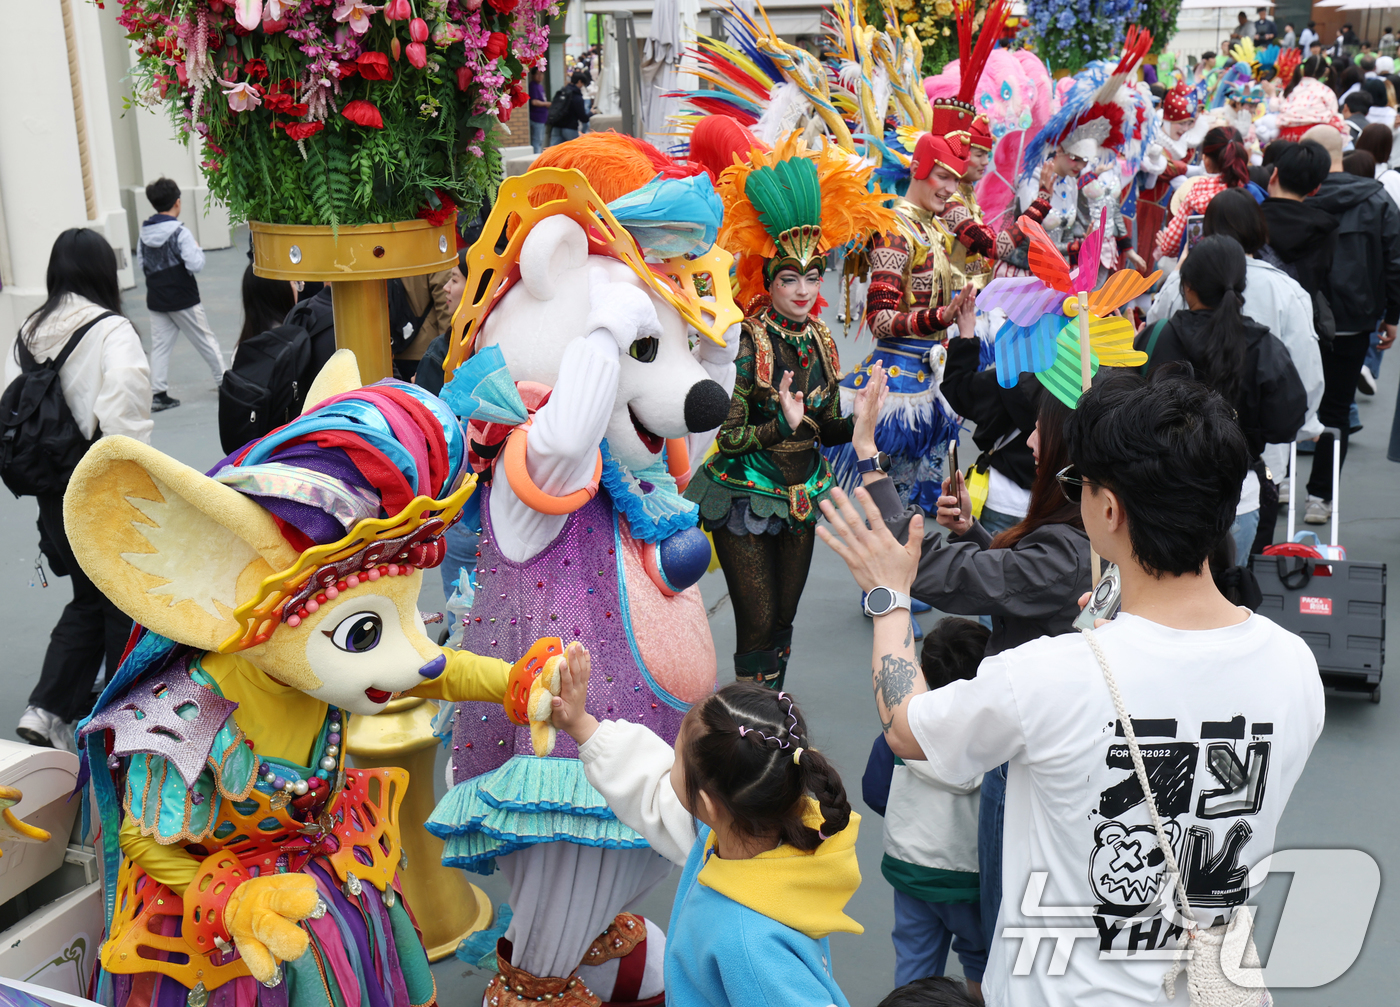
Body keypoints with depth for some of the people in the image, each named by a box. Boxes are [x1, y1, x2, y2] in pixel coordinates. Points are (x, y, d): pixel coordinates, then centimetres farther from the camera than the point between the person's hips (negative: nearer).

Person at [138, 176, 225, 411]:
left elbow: (142, 265, 10)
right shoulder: (180, 232, -16)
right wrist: (198, 249, -4)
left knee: (159, 345, 7)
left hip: (156, 301, 5)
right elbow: (195, 265, -21)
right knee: (206, 341, 9)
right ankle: (225, 381, 20)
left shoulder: (144, 234, 2)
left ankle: (158, 393, 2)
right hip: (183, 299, -5)